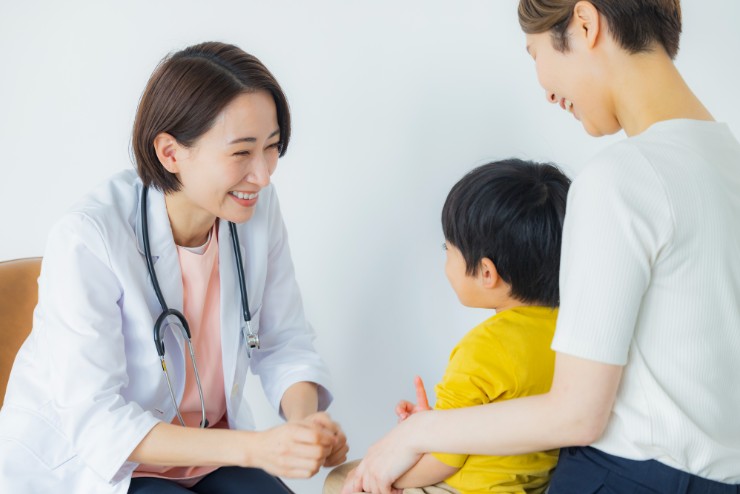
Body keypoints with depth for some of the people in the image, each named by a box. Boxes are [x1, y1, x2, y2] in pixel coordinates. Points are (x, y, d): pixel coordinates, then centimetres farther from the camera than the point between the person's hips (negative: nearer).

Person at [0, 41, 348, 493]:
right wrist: (254, 447, -34)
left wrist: (306, 421, -21)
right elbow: (94, 420, -26)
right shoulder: (87, 240, -25)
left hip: (202, 457, 5)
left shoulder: (258, 208, -8)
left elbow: (285, 342, 0)